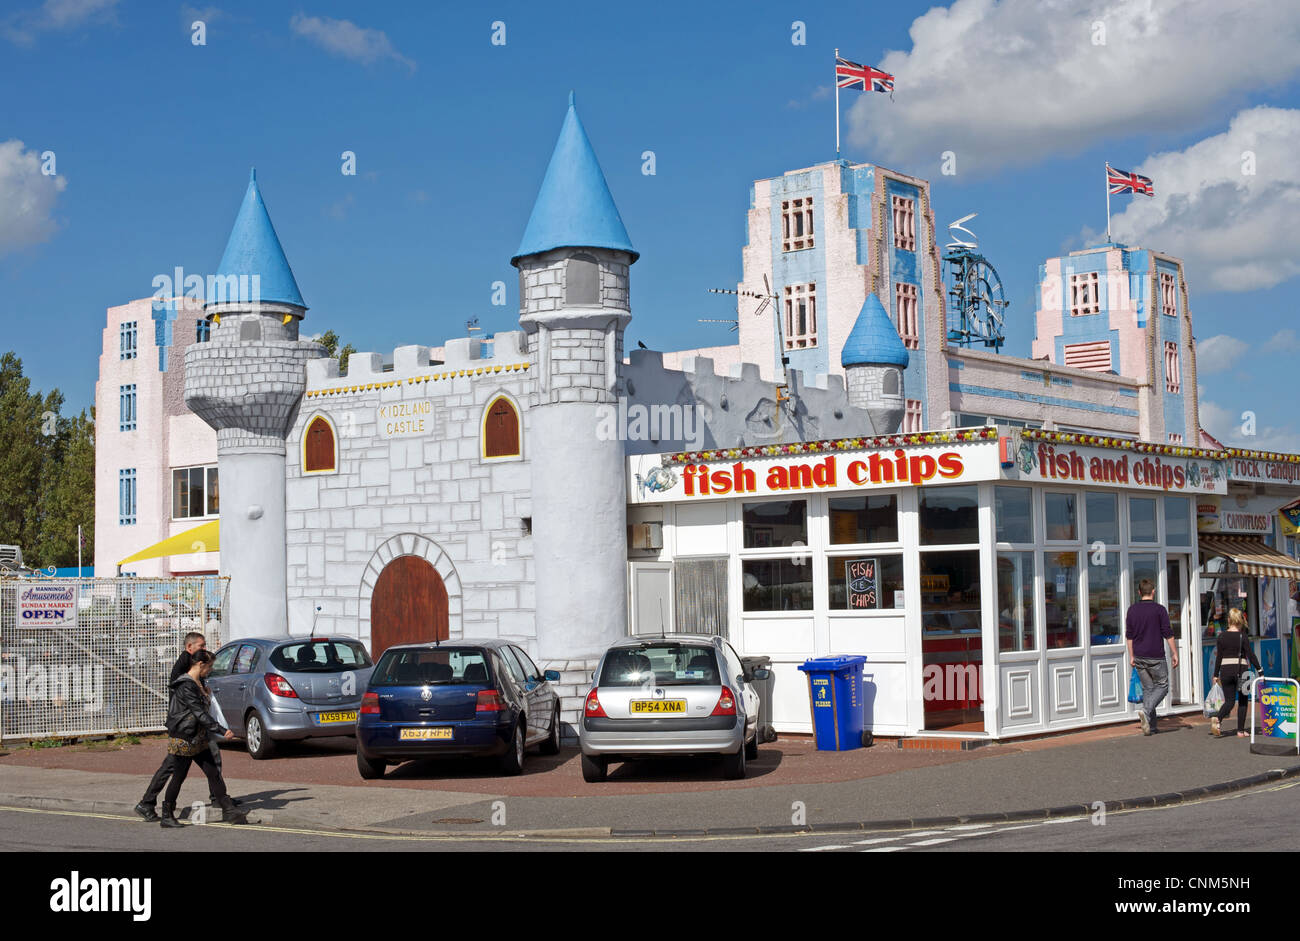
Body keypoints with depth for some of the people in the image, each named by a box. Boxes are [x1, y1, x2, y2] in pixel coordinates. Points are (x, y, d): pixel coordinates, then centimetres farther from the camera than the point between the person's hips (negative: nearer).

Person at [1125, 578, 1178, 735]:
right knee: (1162, 686, 8)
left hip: (1139, 657, 5)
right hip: (1156, 657, -5)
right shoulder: (1159, 609, -8)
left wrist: (1131, 656, 17)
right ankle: (1145, 710, -17)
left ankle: (1150, 726, 7)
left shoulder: (1132, 610, 6)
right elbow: (1168, 634, -8)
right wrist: (1174, 653, -1)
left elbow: (1129, 635, 9)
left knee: (1147, 688, 11)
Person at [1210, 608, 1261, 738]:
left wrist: (1216, 675, 9)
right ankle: (1240, 731, 10)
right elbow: (1250, 654, -8)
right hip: (1241, 669, -2)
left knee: (1229, 701, 8)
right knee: (1242, 701, 11)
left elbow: (1219, 657, 4)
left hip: (1226, 670, 3)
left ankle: (1217, 719, -20)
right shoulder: (1243, 636, -6)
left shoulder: (1221, 637, 2)